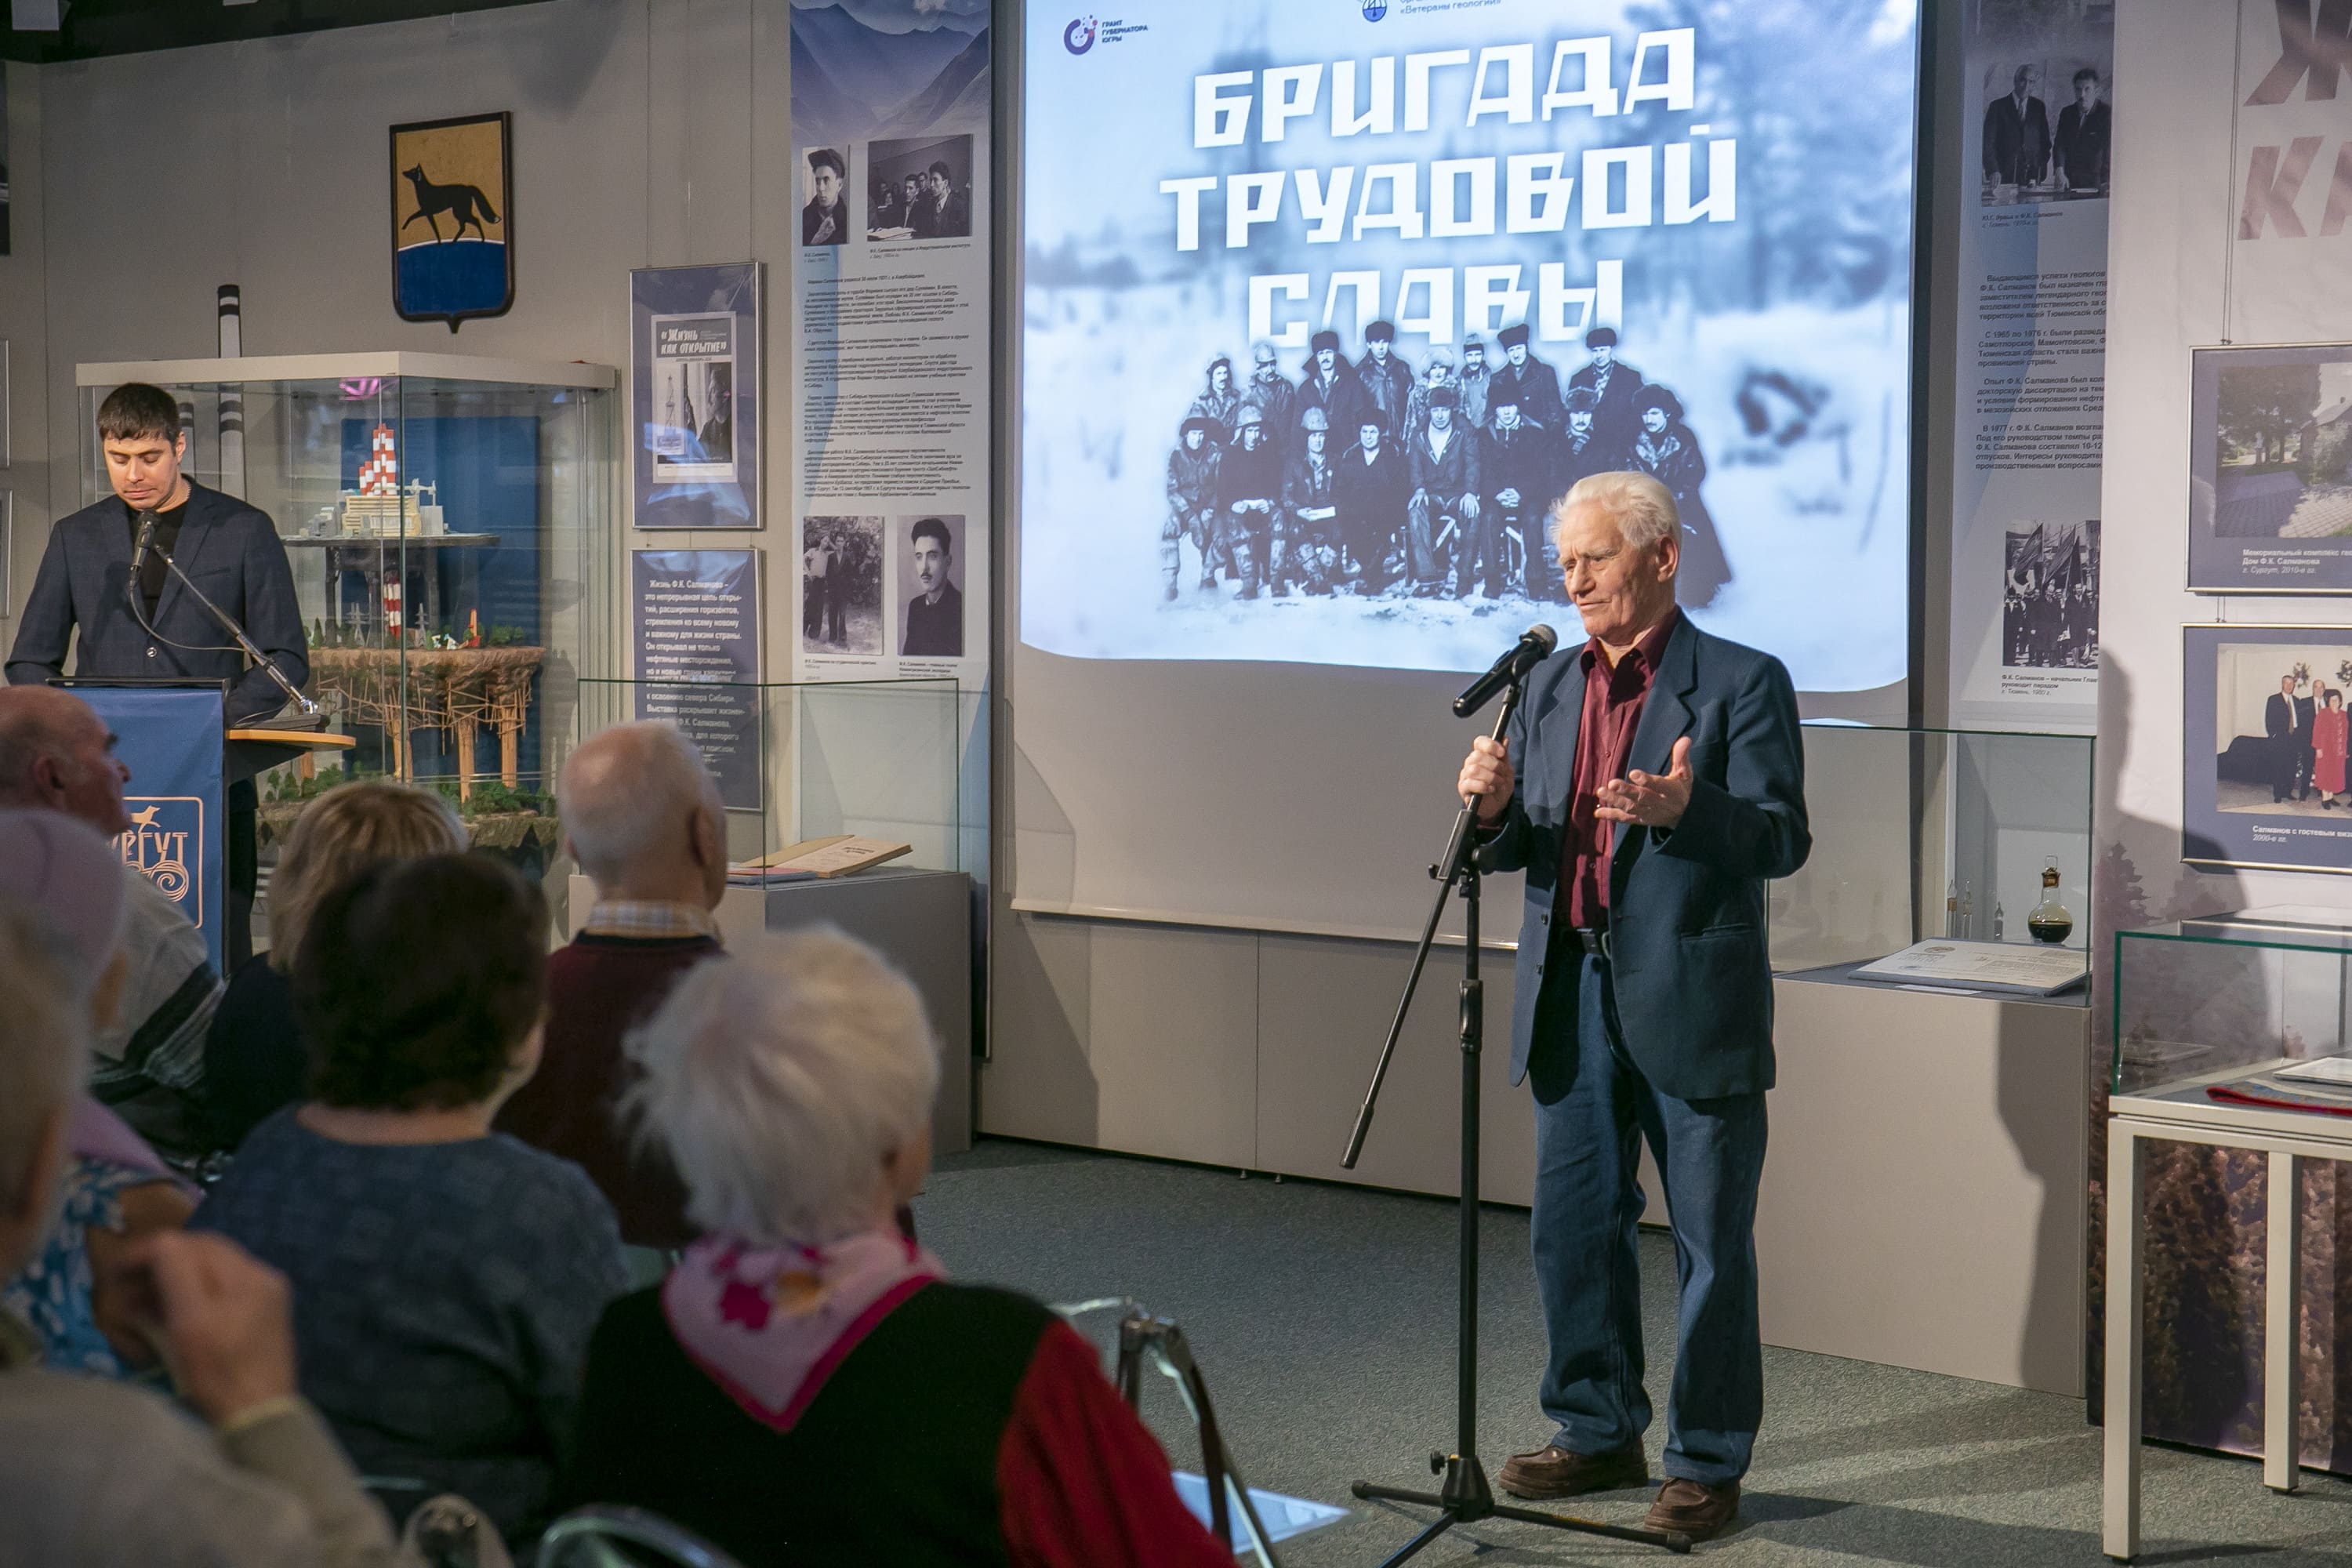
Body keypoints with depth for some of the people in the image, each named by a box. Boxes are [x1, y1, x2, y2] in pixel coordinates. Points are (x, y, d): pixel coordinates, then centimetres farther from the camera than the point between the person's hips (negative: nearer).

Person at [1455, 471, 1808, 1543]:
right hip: (1572, 999, 6)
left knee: (1711, 1243, 2)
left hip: (1691, 1003, -6)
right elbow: (1517, 849, 14)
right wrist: (1494, 809, -9)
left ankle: (1709, 1462, 14)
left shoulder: (1742, 683, -5)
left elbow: (1783, 841, -12)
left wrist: (1684, 810, -29)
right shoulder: (1550, 686, 13)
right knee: (1574, 1230, 12)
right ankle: (1598, 1433, 27)